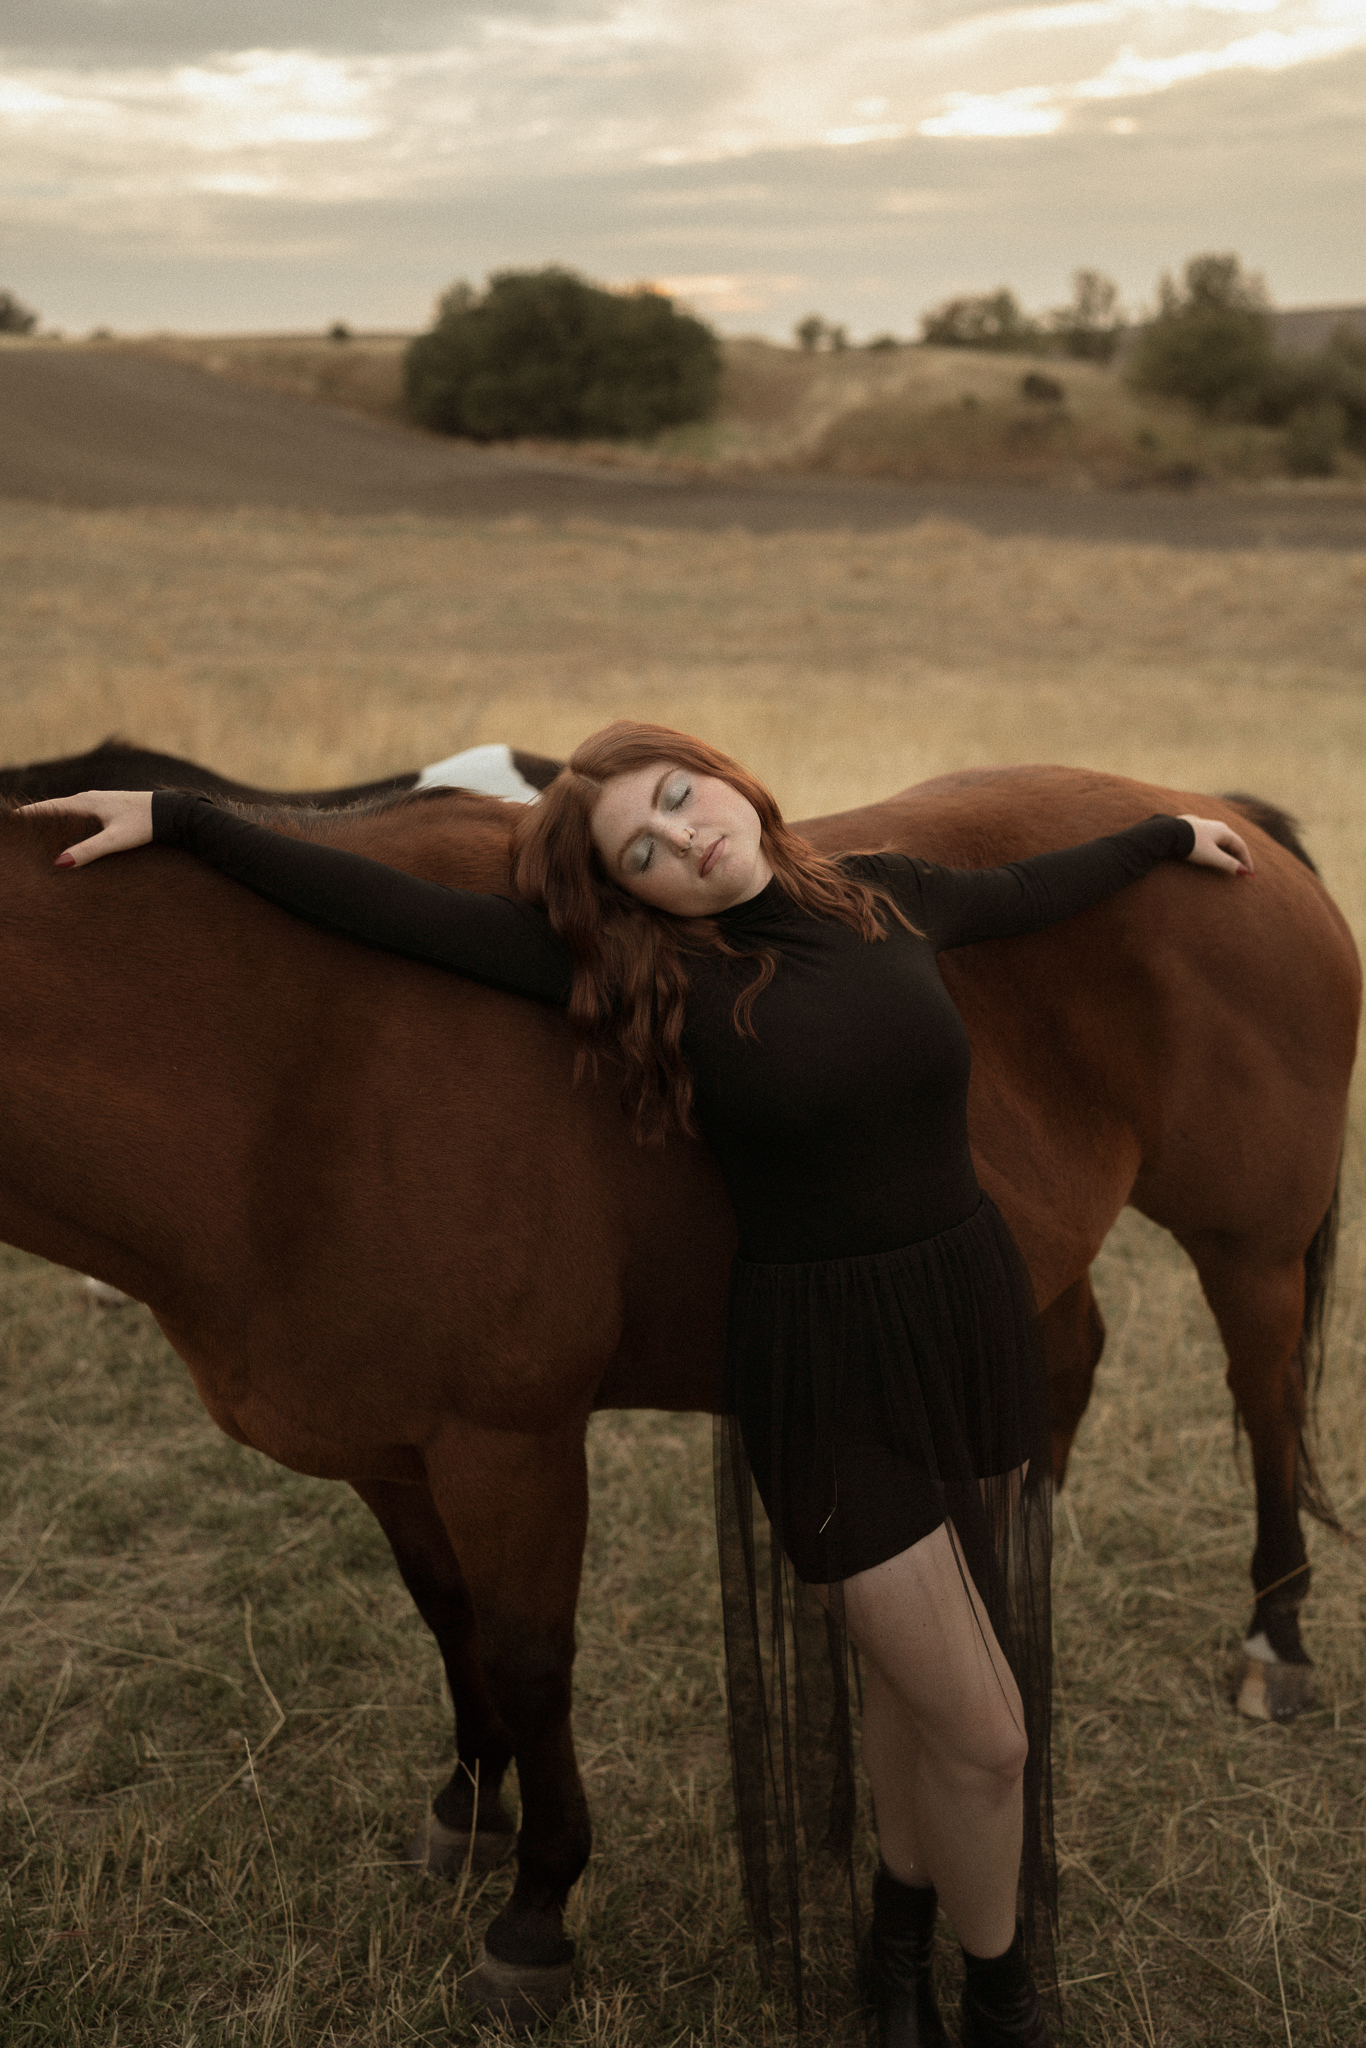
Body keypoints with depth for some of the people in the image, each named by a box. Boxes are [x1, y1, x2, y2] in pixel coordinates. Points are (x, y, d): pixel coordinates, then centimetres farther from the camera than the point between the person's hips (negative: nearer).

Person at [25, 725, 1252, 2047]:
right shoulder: (652, 974, -12)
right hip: (824, 1375, -4)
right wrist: (178, 821, -12)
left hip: (979, 1316, 5)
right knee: (980, 1732, 4)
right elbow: (398, 912, -12)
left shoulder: (891, 898, 0)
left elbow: (1026, 892, 20)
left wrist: (1168, 837, 35)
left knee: (917, 1673, 22)